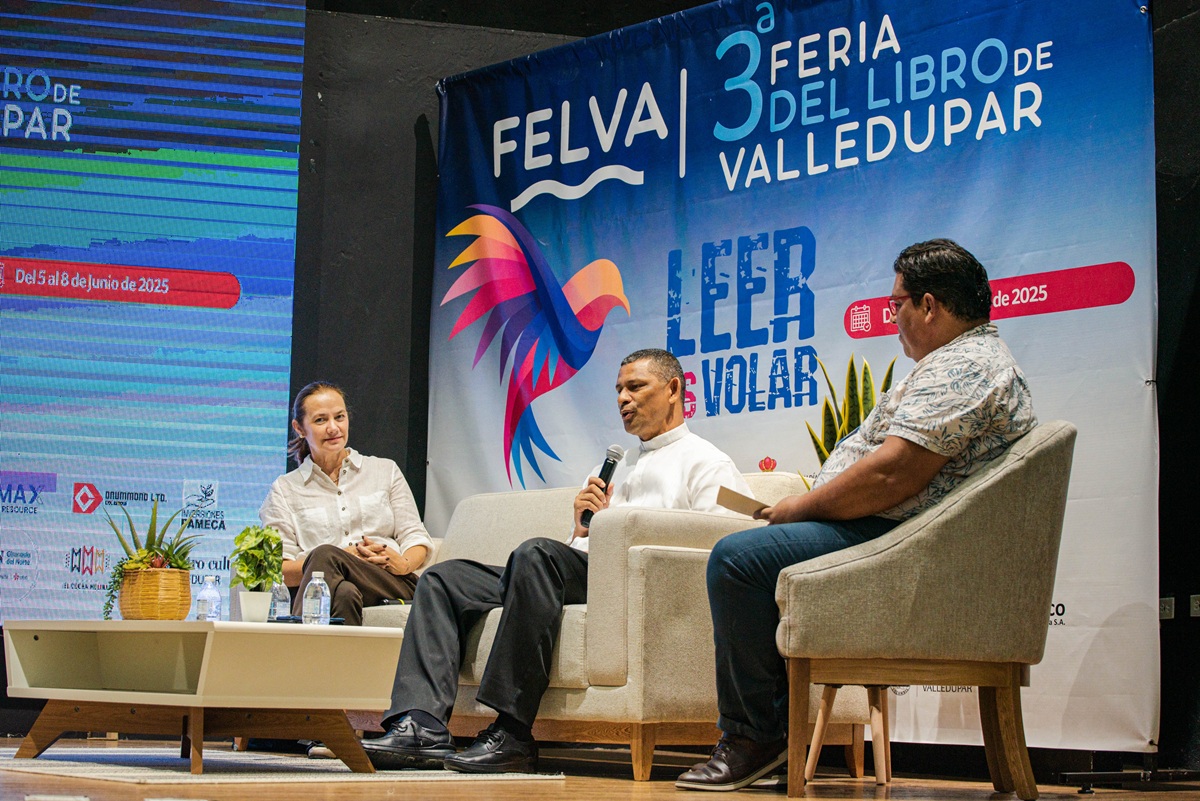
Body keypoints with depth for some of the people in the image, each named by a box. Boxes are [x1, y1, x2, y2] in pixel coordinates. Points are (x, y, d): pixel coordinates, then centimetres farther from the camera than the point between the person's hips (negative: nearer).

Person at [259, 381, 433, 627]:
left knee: (325, 555, -34)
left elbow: (416, 537, 17)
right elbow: (278, 570, 4)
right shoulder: (285, 489, 18)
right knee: (345, 592, -42)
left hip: (394, 585, 1)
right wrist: (346, 556, -12)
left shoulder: (385, 471, 24)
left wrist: (404, 564, -9)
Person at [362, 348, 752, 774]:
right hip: (582, 573, 8)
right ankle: (422, 727, -24)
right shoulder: (615, 467, 35)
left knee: (537, 553, -36)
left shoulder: (708, 463, 10)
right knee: (444, 578, -4)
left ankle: (512, 735, -37)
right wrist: (583, 527, 6)